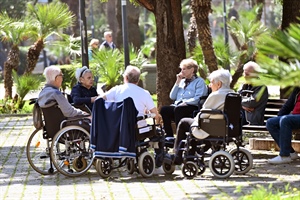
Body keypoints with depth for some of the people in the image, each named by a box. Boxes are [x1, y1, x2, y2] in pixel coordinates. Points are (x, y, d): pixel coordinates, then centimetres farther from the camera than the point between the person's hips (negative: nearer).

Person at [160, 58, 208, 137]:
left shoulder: (199, 82, 5)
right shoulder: (182, 81, 25)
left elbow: (198, 98, -10)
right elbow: (172, 97, 19)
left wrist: (185, 102, -21)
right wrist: (177, 83, 12)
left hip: (192, 107, -6)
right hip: (177, 106, 6)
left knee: (178, 109, -38)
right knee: (164, 109, -24)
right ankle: (169, 135, -25)